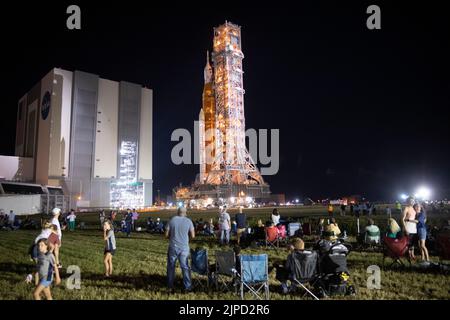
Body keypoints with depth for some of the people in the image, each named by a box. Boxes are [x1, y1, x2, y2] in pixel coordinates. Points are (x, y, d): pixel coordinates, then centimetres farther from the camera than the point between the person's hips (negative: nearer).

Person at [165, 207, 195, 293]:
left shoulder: (172, 220, -3)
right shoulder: (188, 221, -3)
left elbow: (167, 235, -2)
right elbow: (193, 236, -2)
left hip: (173, 247, 0)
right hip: (184, 248, 0)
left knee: (171, 267, 14)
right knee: (185, 267, 11)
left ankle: (170, 287, 20)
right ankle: (188, 287, 13)